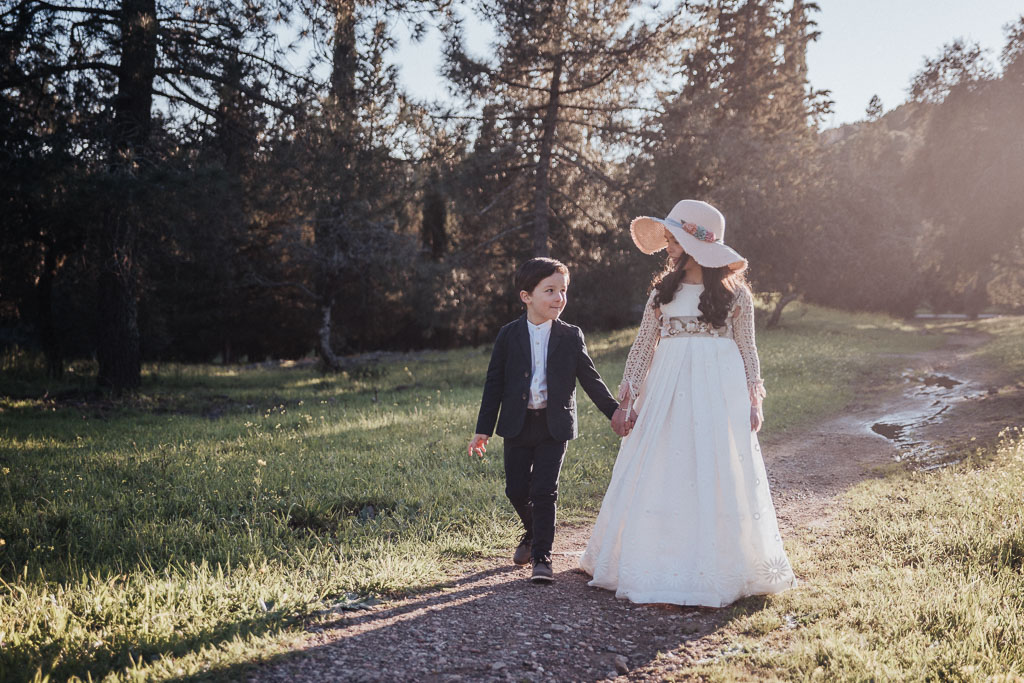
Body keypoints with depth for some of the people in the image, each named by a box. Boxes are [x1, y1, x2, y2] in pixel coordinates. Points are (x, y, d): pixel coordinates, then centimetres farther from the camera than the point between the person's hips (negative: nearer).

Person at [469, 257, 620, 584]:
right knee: (516, 489, 6)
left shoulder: (571, 337, 1)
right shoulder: (509, 336, 1)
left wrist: (616, 412, 2)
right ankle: (533, 532, 35)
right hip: (518, 425, 1)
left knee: (544, 491, -5)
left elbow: (590, 379, 7)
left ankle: (542, 557, 4)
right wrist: (483, 430, 1)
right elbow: (494, 384, 3)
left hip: (554, 425, -1)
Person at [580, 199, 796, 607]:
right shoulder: (663, 291, 11)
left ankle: (718, 572, 9)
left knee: (716, 479, -1)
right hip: (669, 390, 3)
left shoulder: (734, 293, 4)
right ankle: (661, 569, 10)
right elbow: (642, 347, 11)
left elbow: (748, 350, 7)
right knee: (661, 478, 1)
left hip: (720, 392, -3)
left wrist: (753, 402, 0)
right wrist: (627, 400, 5)